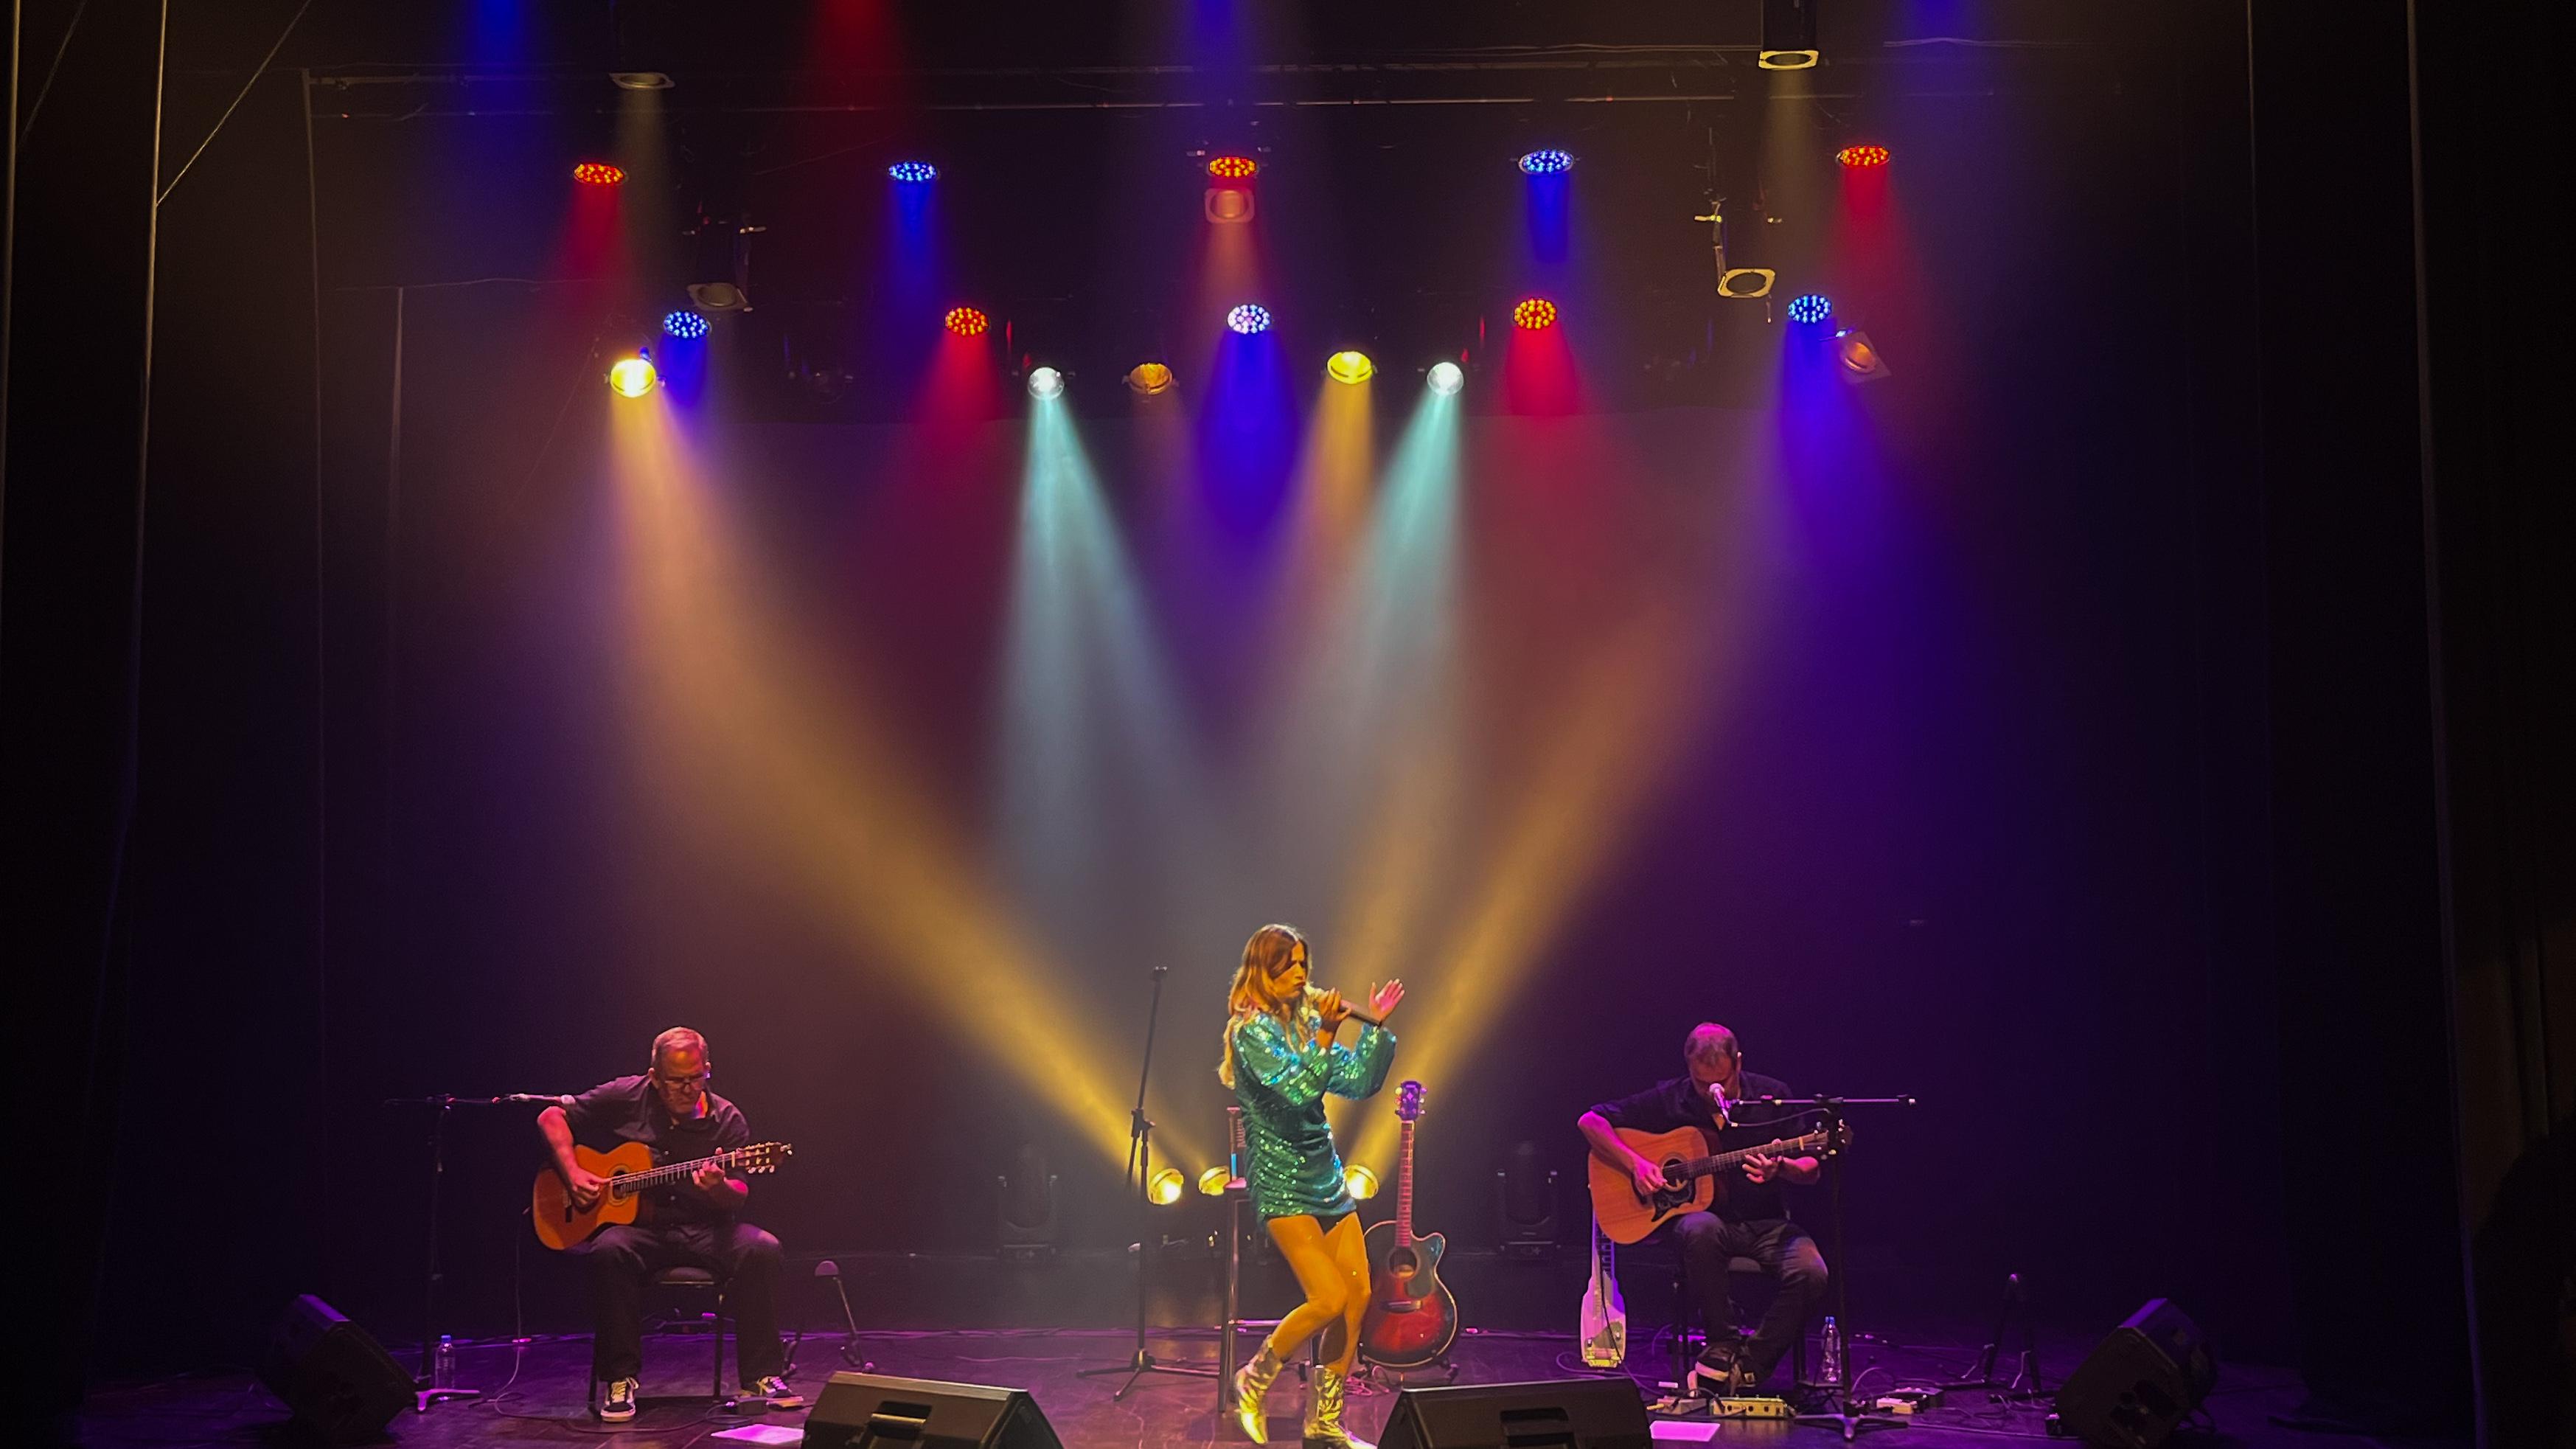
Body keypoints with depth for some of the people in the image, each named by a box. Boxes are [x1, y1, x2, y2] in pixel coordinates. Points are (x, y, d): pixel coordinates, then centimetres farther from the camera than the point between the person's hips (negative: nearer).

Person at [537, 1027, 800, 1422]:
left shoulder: (726, 1119, 2)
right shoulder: (626, 1098, 1)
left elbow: (738, 1196, -3)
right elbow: (552, 1117, 7)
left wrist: (719, 1188, -28)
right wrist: (573, 1174, -8)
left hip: (702, 1228, 1)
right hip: (634, 1225, -1)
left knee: (760, 1248, -27)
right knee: (610, 1251, -36)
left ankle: (761, 1377, -18)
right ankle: (620, 1381, -23)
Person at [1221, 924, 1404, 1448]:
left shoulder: (1306, 1020, 11)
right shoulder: (1252, 1030, -11)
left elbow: (1359, 1083, 9)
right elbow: (1298, 1091, -24)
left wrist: (1376, 1026, -1)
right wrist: (1325, 1037, -31)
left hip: (1325, 1176, 8)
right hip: (1283, 1183, -8)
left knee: (1359, 1294, 4)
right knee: (1330, 1299, -15)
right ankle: (1254, 1380, 8)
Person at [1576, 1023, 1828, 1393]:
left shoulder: (1772, 1096, -1)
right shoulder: (1669, 1100, -3)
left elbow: (1810, 1172, 2)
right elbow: (1590, 1121, -1)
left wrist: (1780, 1168, -21)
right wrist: (1635, 1164, -15)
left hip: (1765, 1223, 1)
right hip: (1695, 1212, -1)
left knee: (1810, 1273, -29)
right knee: (1701, 1229, -39)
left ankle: (1752, 1364, -10)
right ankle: (1723, 1344, -22)